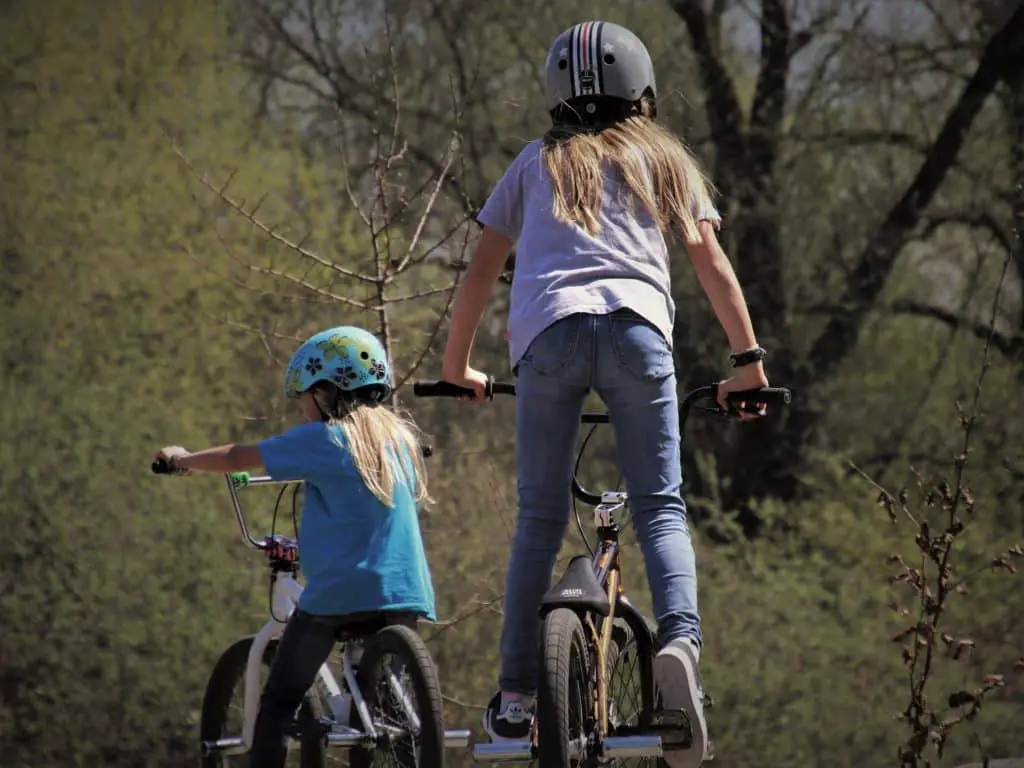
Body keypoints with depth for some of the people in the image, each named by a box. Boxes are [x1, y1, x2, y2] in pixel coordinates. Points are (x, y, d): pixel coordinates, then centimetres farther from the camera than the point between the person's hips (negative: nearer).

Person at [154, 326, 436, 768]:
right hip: (405, 594, 5)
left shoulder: (321, 439, -3)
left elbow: (239, 458, 3)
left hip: (338, 591, -5)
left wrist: (182, 460, 21)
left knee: (280, 699, 5)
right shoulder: (399, 437, 14)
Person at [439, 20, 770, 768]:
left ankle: (516, 694, 3)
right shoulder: (665, 160, 26)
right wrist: (748, 360, 23)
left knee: (540, 518, 7)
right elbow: (712, 264, 19)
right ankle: (681, 637, -25)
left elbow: (482, 270, 25)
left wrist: (457, 368, 35)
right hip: (637, 326, 0)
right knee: (660, 508, 3)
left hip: (547, 329, 1)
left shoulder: (538, 162, 27)